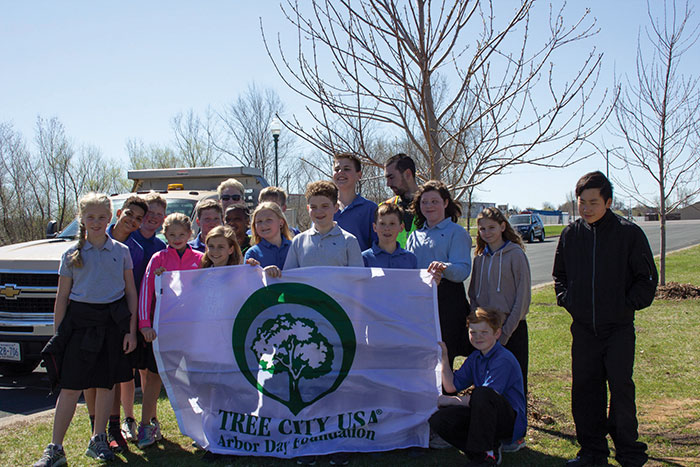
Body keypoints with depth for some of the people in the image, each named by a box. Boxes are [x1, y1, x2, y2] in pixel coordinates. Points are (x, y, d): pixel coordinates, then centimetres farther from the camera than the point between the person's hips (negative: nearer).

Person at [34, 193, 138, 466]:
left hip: (113, 321, 1)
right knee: (70, 387, -3)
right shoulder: (72, 255, 4)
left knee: (106, 384, 8)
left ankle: (98, 440, 23)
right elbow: (62, 297, 6)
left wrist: (131, 330, 1)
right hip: (80, 320, -1)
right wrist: (58, 333, 1)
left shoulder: (121, 252, 5)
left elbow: (131, 292, 6)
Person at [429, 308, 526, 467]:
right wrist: (444, 357, -1)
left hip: (512, 423, -7)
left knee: (482, 393, -38)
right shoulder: (475, 357, 9)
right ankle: (482, 453, -4)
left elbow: (484, 397, -23)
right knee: (438, 420, -14)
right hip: (483, 417, 7)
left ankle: (487, 453, -21)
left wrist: (448, 400, -14)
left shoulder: (504, 360, -18)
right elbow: (451, 386, 8)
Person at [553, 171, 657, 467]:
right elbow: (559, 273, 19)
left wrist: (629, 304, -8)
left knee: (621, 387, -3)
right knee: (584, 389, 8)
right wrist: (565, 298, 6)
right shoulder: (570, 235, 5)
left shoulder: (628, 233, -6)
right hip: (583, 328, 4)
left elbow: (647, 277, -1)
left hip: (619, 327, -4)